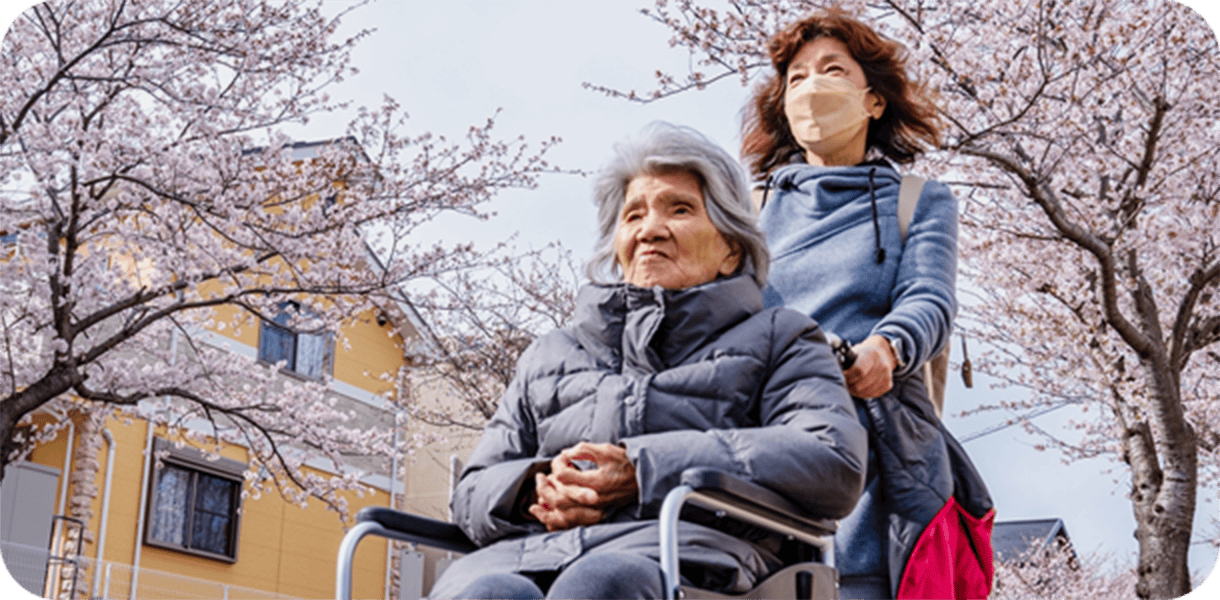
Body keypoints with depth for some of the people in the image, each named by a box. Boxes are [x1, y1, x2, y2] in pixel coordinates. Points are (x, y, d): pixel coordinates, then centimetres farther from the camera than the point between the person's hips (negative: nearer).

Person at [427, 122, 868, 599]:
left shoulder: (775, 338, 23)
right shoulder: (548, 355, 35)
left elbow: (837, 464, 2)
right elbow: (472, 493, 31)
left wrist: (646, 470, -5)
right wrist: (534, 488, 3)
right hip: (534, 547, 3)